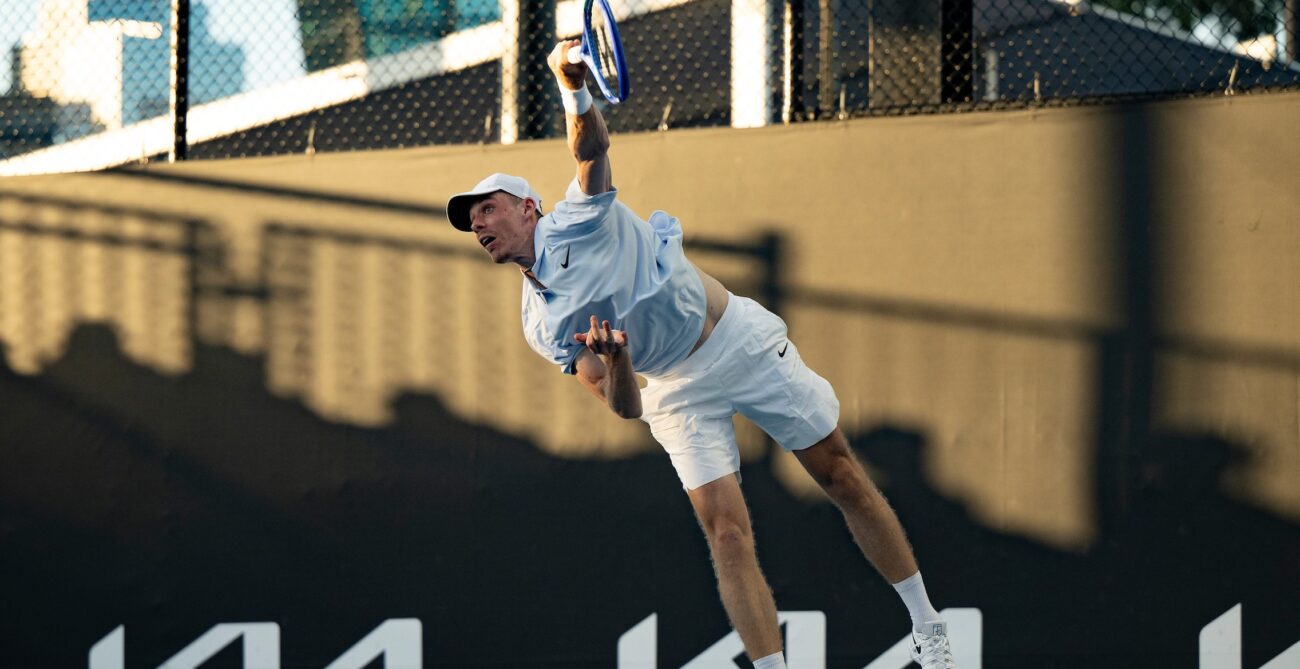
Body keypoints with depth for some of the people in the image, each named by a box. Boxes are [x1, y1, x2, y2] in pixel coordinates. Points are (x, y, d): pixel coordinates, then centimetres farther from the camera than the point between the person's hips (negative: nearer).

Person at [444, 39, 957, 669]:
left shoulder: (581, 220, -7)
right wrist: (614, 361, -27)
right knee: (727, 535, -13)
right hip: (679, 393, 3)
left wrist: (572, 83, -47)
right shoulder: (541, 327, 2)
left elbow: (592, 145, -26)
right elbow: (624, 406, -3)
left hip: (743, 340, -3)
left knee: (843, 477, 0)